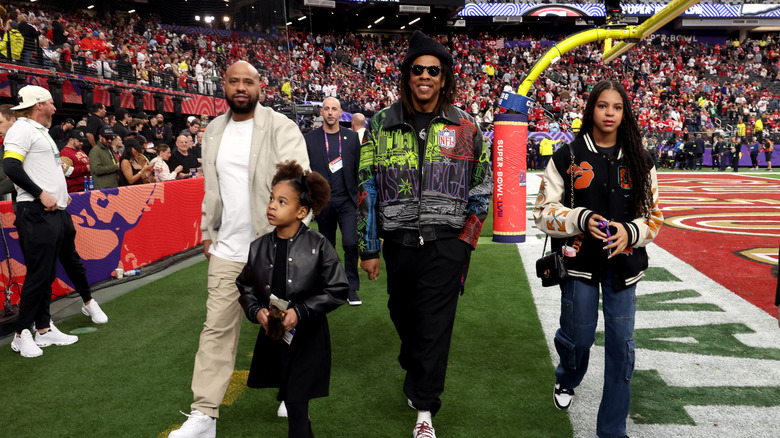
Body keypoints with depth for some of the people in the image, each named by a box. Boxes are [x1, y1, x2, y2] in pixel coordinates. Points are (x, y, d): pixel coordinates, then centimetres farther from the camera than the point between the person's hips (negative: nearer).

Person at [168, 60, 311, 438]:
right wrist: (208, 232, 16)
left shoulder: (281, 128, -7)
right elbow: (211, 189, 18)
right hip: (226, 250, 5)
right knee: (216, 329, 5)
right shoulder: (213, 131, 12)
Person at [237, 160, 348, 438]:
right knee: (288, 399, 15)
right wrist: (256, 311, -10)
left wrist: (300, 312, -18)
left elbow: (338, 290, -11)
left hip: (308, 338, -4)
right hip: (272, 335, 4)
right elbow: (245, 288, 10)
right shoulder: (258, 248, -2)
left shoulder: (318, 246, -13)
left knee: (297, 406, 0)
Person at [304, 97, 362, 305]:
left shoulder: (352, 137, 6)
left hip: (347, 201, 0)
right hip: (323, 202, 1)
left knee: (351, 243, -11)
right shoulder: (309, 139, 3)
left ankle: (352, 288, 3)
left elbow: (359, 169, 8)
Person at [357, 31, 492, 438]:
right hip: (399, 240, 2)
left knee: (435, 324, -2)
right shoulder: (382, 124, 4)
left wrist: (466, 237, -1)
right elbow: (367, 187, 4)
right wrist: (368, 248, 1)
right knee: (402, 313, 15)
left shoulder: (464, 126, 4)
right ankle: (417, 374, 44)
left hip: (447, 242, -2)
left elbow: (482, 184, 9)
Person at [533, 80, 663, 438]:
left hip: (623, 262, 2)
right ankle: (566, 381, 44)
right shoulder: (567, 157, -1)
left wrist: (631, 232, -13)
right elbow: (544, 211, -2)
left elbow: (654, 213, 8)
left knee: (621, 346, 3)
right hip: (580, 261, -2)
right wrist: (581, 220, -19)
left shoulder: (639, 161, 5)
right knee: (578, 336, 6)